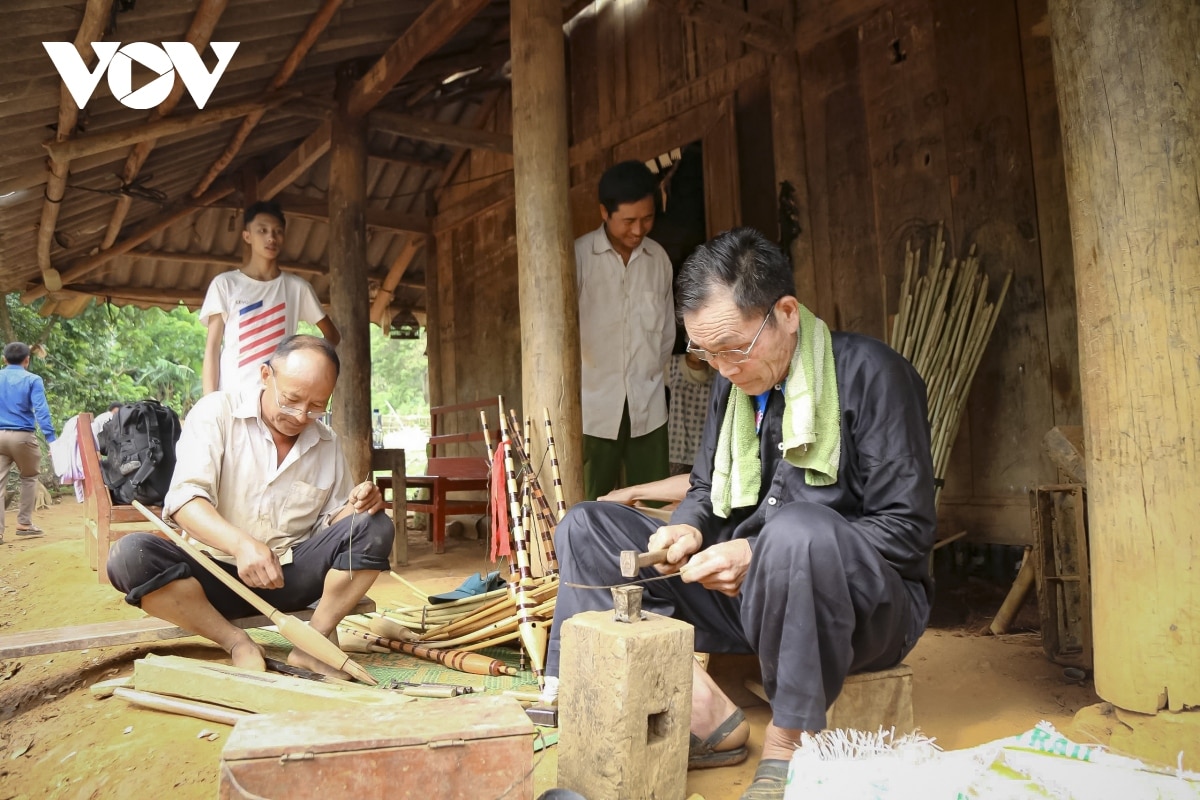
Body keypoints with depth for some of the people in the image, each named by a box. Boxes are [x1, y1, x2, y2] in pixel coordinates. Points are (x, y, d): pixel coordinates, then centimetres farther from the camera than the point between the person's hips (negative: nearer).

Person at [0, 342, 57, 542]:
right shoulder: (32, 380, -1)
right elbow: (41, 410, -11)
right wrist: (51, 438, -15)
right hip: (22, 436, -2)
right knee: (29, 478, 17)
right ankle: (24, 523, 17)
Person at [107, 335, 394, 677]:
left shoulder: (327, 444, 8)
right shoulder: (216, 413, -6)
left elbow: (332, 518, 10)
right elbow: (185, 499, -18)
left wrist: (358, 505, -15)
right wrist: (239, 543, -38)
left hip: (291, 575, 3)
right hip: (216, 573, -2)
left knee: (375, 528, -18)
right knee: (128, 556, -29)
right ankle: (239, 645, -18)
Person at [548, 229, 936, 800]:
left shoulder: (867, 372, -12)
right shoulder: (734, 382, 7)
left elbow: (908, 530, -16)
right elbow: (706, 492, 16)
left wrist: (760, 554, -23)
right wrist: (688, 530, -9)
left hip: (863, 604, -6)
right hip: (744, 590, 6)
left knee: (796, 528, -40)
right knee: (584, 527, -4)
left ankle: (789, 743, -17)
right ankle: (701, 710, -17)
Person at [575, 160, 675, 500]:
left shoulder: (659, 258, 6)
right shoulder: (578, 255, -7)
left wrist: (652, 375, 13)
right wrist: (578, 380, -3)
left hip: (648, 405, 4)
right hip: (594, 404, -3)